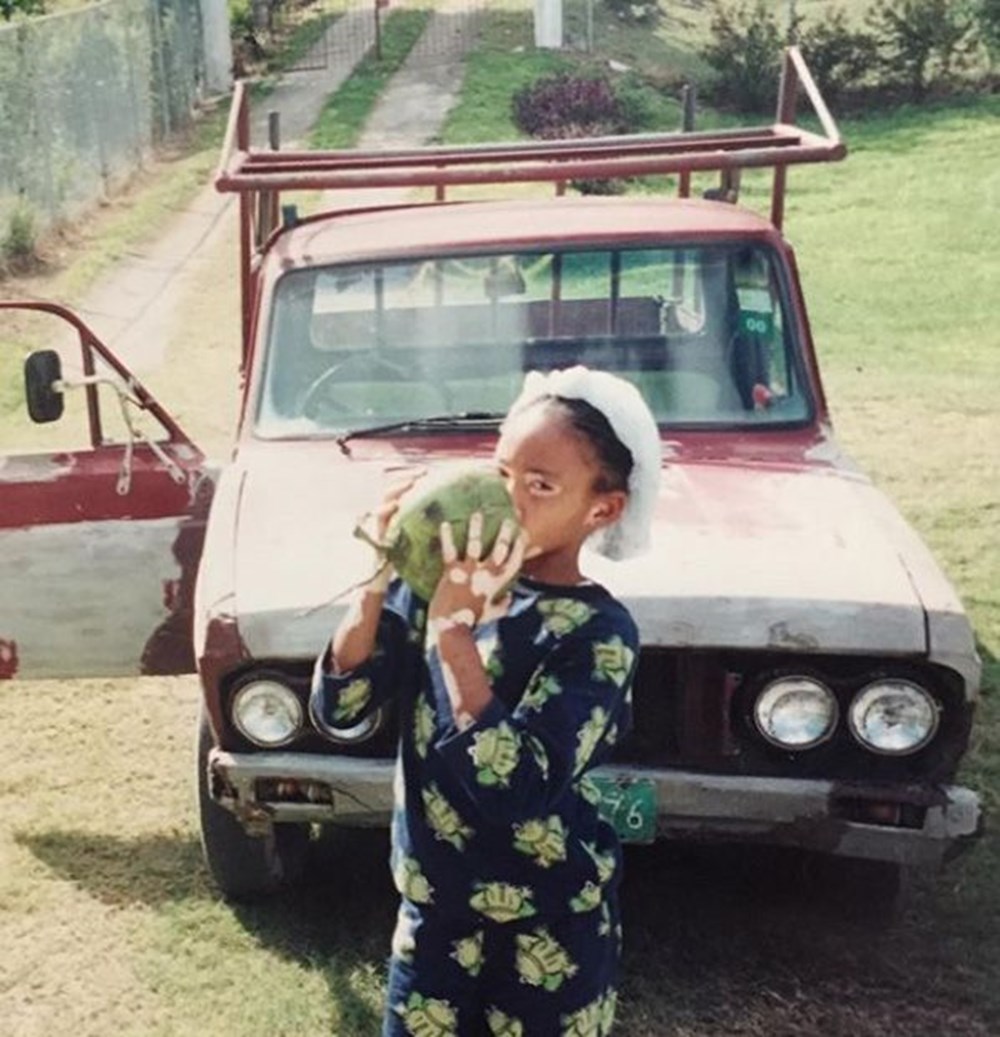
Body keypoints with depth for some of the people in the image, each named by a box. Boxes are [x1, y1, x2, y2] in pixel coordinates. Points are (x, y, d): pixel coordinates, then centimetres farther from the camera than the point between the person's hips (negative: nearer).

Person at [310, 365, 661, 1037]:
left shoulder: (598, 631, -20)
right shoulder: (436, 578, -7)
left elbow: (513, 788, -30)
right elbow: (336, 709, -11)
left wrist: (454, 628, -31)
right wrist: (381, 578, -22)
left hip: (549, 925, -4)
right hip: (432, 905, 4)